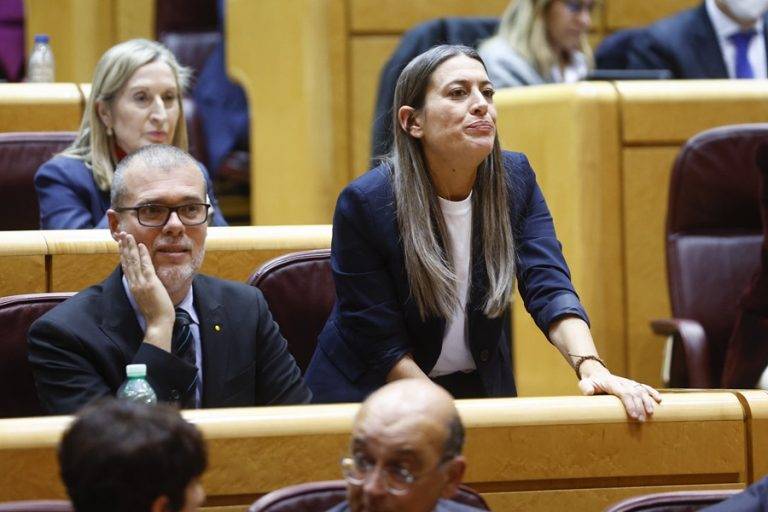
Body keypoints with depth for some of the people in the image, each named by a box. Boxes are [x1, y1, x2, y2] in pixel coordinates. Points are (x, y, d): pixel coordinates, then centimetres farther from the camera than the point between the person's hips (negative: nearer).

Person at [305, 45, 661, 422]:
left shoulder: (515, 180, -5)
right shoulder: (365, 203, -18)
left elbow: (549, 288, -15)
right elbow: (379, 339, -17)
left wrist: (590, 367, -33)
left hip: (481, 385, 4)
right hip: (369, 388, -3)